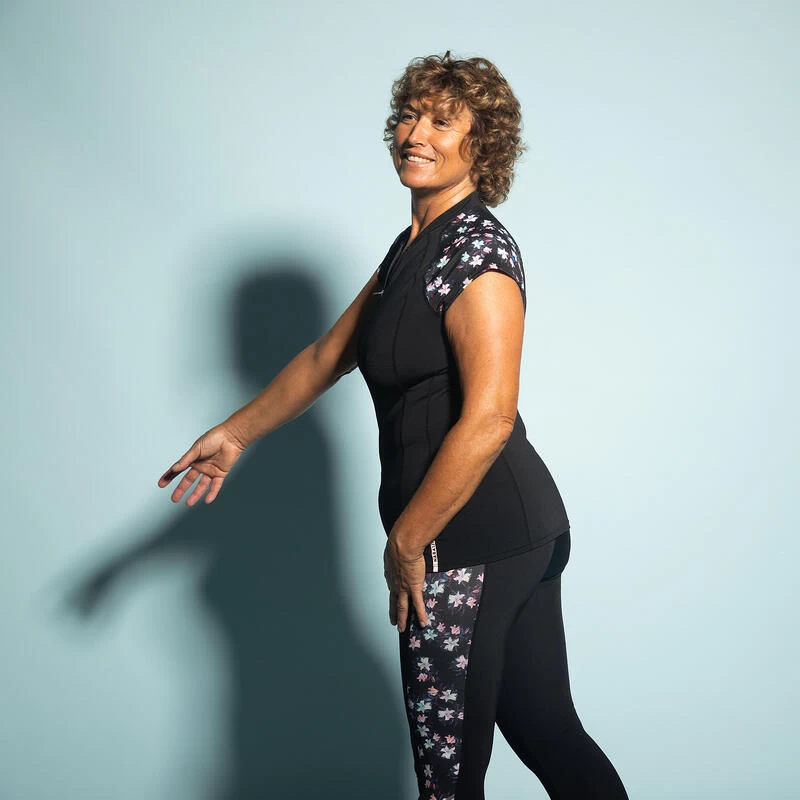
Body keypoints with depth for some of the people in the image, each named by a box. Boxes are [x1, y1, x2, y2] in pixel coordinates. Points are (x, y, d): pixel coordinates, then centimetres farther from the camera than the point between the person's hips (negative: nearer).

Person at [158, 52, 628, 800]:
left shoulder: (476, 247, -15)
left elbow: (487, 419, -24)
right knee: (547, 731, 16)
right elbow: (330, 354, 24)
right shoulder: (413, 245, 15)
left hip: (473, 535, -9)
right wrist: (236, 432, 27)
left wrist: (405, 543, -18)